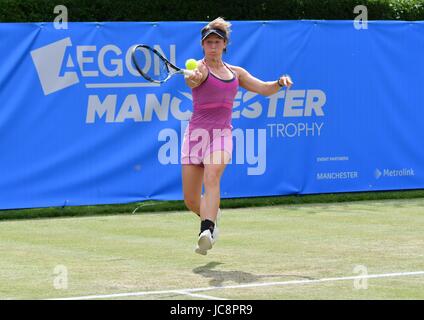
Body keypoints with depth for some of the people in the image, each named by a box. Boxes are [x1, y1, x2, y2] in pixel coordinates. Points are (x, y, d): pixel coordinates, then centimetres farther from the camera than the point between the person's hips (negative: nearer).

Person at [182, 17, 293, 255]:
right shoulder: (201, 68, -2)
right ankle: (212, 216, 36)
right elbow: (192, 80, -26)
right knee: (191, 200, 1)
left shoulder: (235, 73, 15)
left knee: (212, 178, -29)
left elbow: (264, 89, 19)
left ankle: (207, 232, -45)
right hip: (197, 132, -1)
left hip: (222, 133, 1)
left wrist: (280, 83, -3)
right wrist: (192, 78, -51)